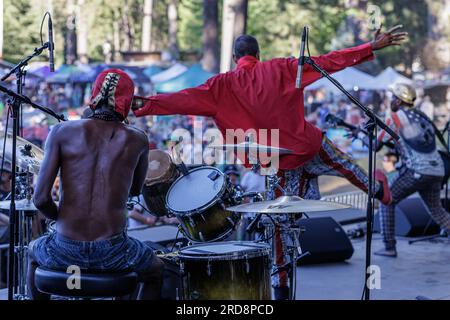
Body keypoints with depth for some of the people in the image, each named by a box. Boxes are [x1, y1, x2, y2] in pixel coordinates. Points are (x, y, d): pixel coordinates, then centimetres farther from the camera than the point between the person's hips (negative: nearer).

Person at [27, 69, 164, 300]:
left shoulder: (62, 131, -2)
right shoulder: (137, 140, 1)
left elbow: (41, 198, -6)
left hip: (65, 252, 1)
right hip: (112, 253, -1)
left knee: (34, 251, 38)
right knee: (157, 271, 33)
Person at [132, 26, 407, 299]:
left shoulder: (222, 85, -5)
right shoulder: (282, 68, -2)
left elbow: (181, 100, -13)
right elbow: (329, 61, -3)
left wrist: (142, 107, -14)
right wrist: (372, 47, 0)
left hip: (278, 163, 0)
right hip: (309, 146, 1)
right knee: (344, 164, 31)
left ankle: (281, 287, 12)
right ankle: (378, 189, 58)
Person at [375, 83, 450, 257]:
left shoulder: (396, 117, -1)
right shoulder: (422, 116, 19)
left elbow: (379, 142, 2)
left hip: (416, 171, -7)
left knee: (387, 202, 8)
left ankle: (389, 247, 2)